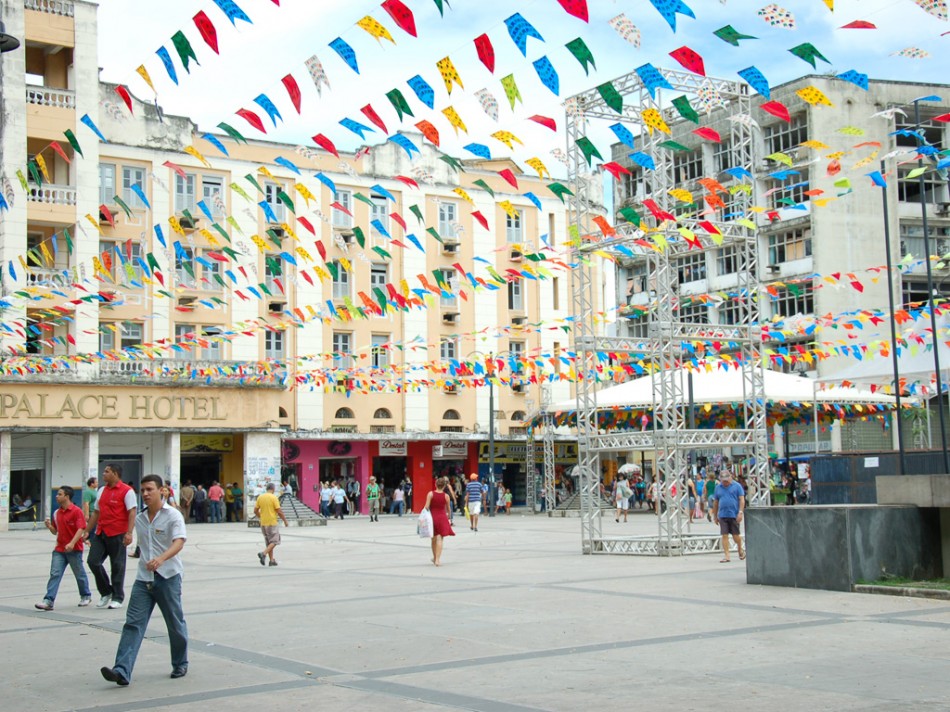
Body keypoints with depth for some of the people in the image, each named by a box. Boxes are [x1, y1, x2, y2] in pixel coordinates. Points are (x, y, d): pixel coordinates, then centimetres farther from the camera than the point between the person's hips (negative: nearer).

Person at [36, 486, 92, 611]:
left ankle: (86, 596, 28)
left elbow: (81, 529, -18)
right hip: (59, 549, 6)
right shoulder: (57, 513, 10)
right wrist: (49, 526, -4)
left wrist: (72, 543, -29)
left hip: (74, 549, -6)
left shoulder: (76, 511, -11)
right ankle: (48, 601, -11)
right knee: (54, 574, -6)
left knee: (79, 574, 9)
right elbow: (55, 531, 18)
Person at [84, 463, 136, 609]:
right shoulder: (101, 491, 16)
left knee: (117, 566, 0)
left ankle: (117, 598, 11)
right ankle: (106, 592, 16)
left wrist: (129, 533, -23)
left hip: (117, 534, -7)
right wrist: (87, 531, 19)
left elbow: (132, 512, -13)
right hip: (100, 533, 7)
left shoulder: (126, 491, -7)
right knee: (93, 561, 0)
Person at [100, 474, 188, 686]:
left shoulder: (173, 515, -8)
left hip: (168, 577, -5)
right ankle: (122, 672, -15)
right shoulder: (139, 520, 11)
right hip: (143, 579, 5)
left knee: (175, 624, 8)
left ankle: (180, 665, 28)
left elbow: (179, 542, -22)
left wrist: (161, 559, -38)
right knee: (133, 623, -8)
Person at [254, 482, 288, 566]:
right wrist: (285, 521, -1)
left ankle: (272, 560, 14)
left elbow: (255, 511, 8)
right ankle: (264, 554, -19)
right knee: (274, 541, 1)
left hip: (263, 523, 6)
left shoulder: (260, 497, 5)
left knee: (268, 542, 14)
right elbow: (279, 511, -13)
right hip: (272, 523, -6)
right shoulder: (274, 497, -11)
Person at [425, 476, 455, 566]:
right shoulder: (446, 496, -3)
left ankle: (435, 558, 31)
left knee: (434, 539, 16)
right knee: (439, 539, -2)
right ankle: (438, 559, -11)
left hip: (432, 517, 1)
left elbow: (427, 507, -11)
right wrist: (448, 515, 28)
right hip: (442, 518, -1)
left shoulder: (430, 494, -6)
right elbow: (448, 509, 8)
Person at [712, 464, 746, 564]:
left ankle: (740, 550, 30)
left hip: (734, 515, -3)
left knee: (735, 535, 3)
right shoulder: (718, 487, 11)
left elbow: (742, 500, -3)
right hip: (722, 516, 3)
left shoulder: (737, 486, 1)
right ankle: (726, 555, -1)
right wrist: (715, 516, 15)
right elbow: (715, 502, 16)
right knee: (724, 536, -3)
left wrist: (740, 512, -13)